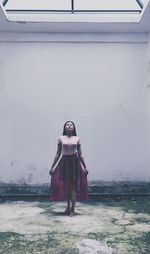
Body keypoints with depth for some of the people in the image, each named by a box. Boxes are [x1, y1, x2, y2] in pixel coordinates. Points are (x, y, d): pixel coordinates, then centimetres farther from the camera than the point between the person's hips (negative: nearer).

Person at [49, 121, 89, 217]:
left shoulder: (77, 139, 4)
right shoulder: (61, 139, 3)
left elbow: (80, 154, 6)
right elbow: (58, 154, 6)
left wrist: (85, 167, 4)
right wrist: (52, 166, 4)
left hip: (75, 162, -1)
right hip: (64, 162, 1)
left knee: (73, 185, 1)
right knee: (64, 185, 7)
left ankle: (72, 209, 13)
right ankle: (68, 206, 30)